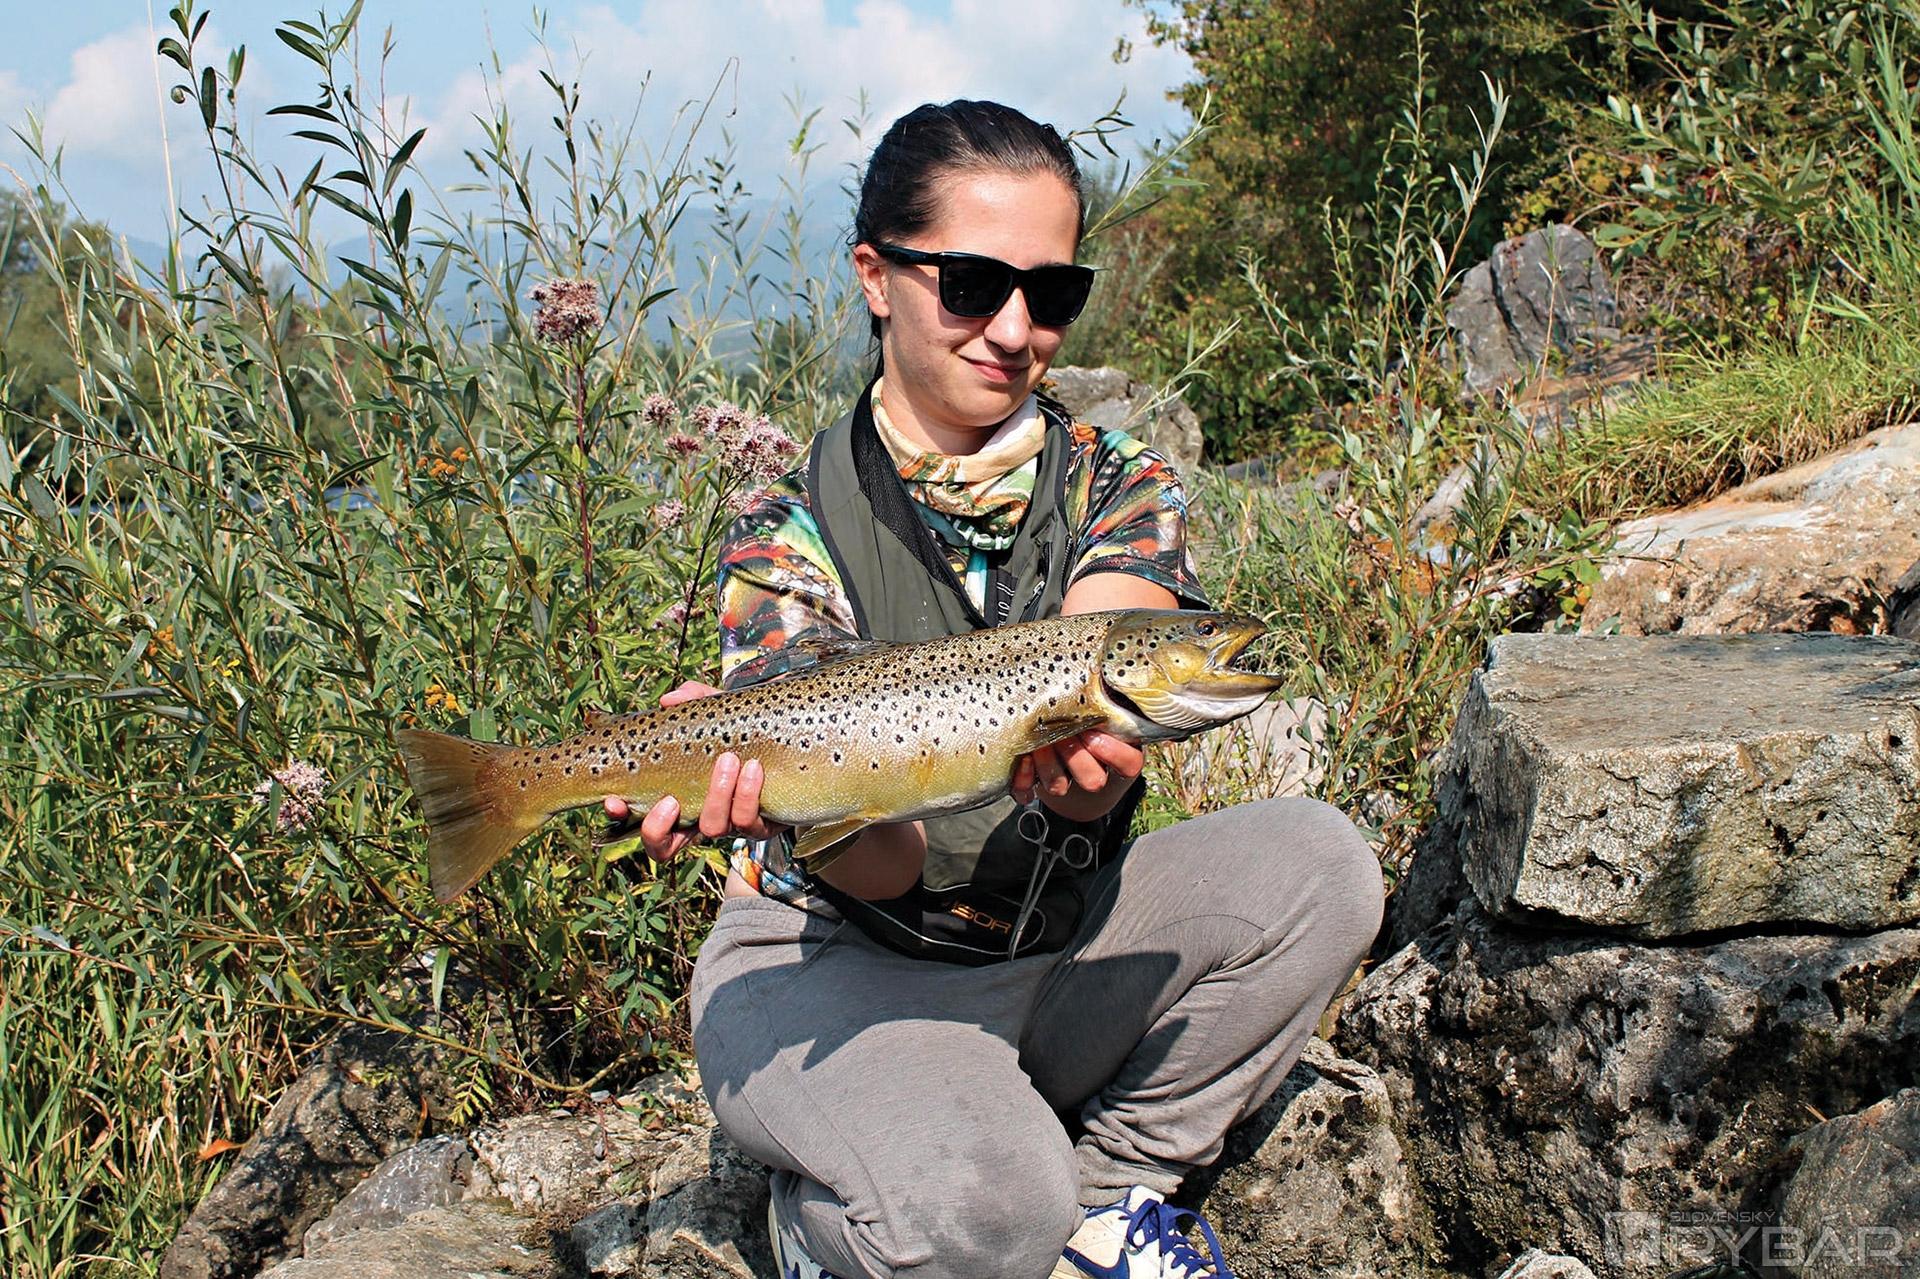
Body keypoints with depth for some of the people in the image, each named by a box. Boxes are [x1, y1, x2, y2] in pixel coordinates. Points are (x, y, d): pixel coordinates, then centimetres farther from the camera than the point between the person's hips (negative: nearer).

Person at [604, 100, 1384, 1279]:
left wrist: (1071, 764, -45)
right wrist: (779, 783, -45)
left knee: (1314, 861, -20)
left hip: (1063, 944, 4)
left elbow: (1086, 757, -20)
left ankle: (1109, 1182, -1)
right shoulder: (792, 533, -11)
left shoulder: (1123, 491, -2)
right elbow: (878, 866, -21)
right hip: (836, 963, -4)